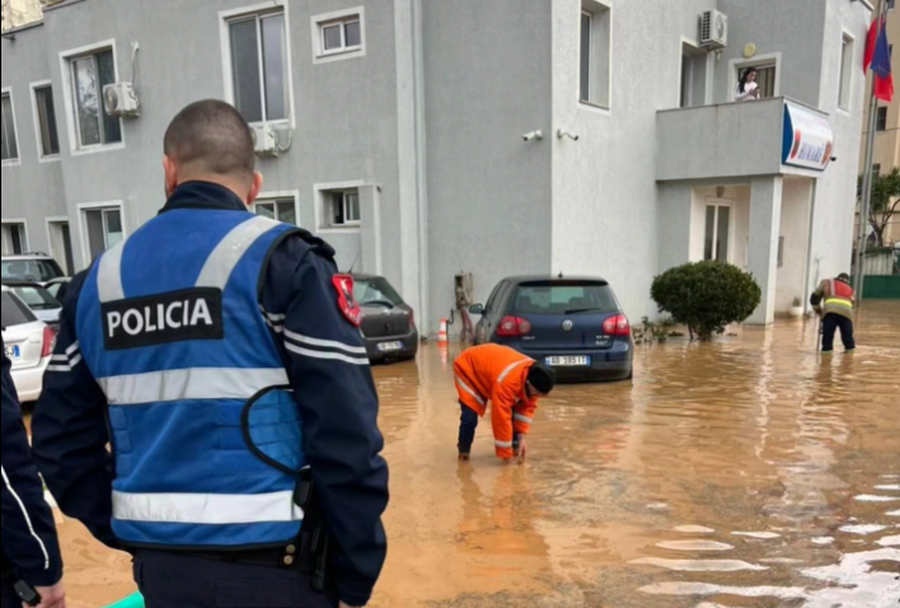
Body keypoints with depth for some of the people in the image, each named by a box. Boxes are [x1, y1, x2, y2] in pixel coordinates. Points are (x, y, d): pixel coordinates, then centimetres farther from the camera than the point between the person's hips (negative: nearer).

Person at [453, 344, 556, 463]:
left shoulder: (534, 378, -21)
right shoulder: (506, 381, -46)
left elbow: (528, 407, -9)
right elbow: (501, 417, -41)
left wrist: (522, 436, -17)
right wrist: (506, 454, -33)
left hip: (492, 366, 7)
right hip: (468, 368, -7)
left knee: (513, 410, -6)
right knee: (469, 417, -17)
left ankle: (515, 446, 13)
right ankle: (464, 449, 10)